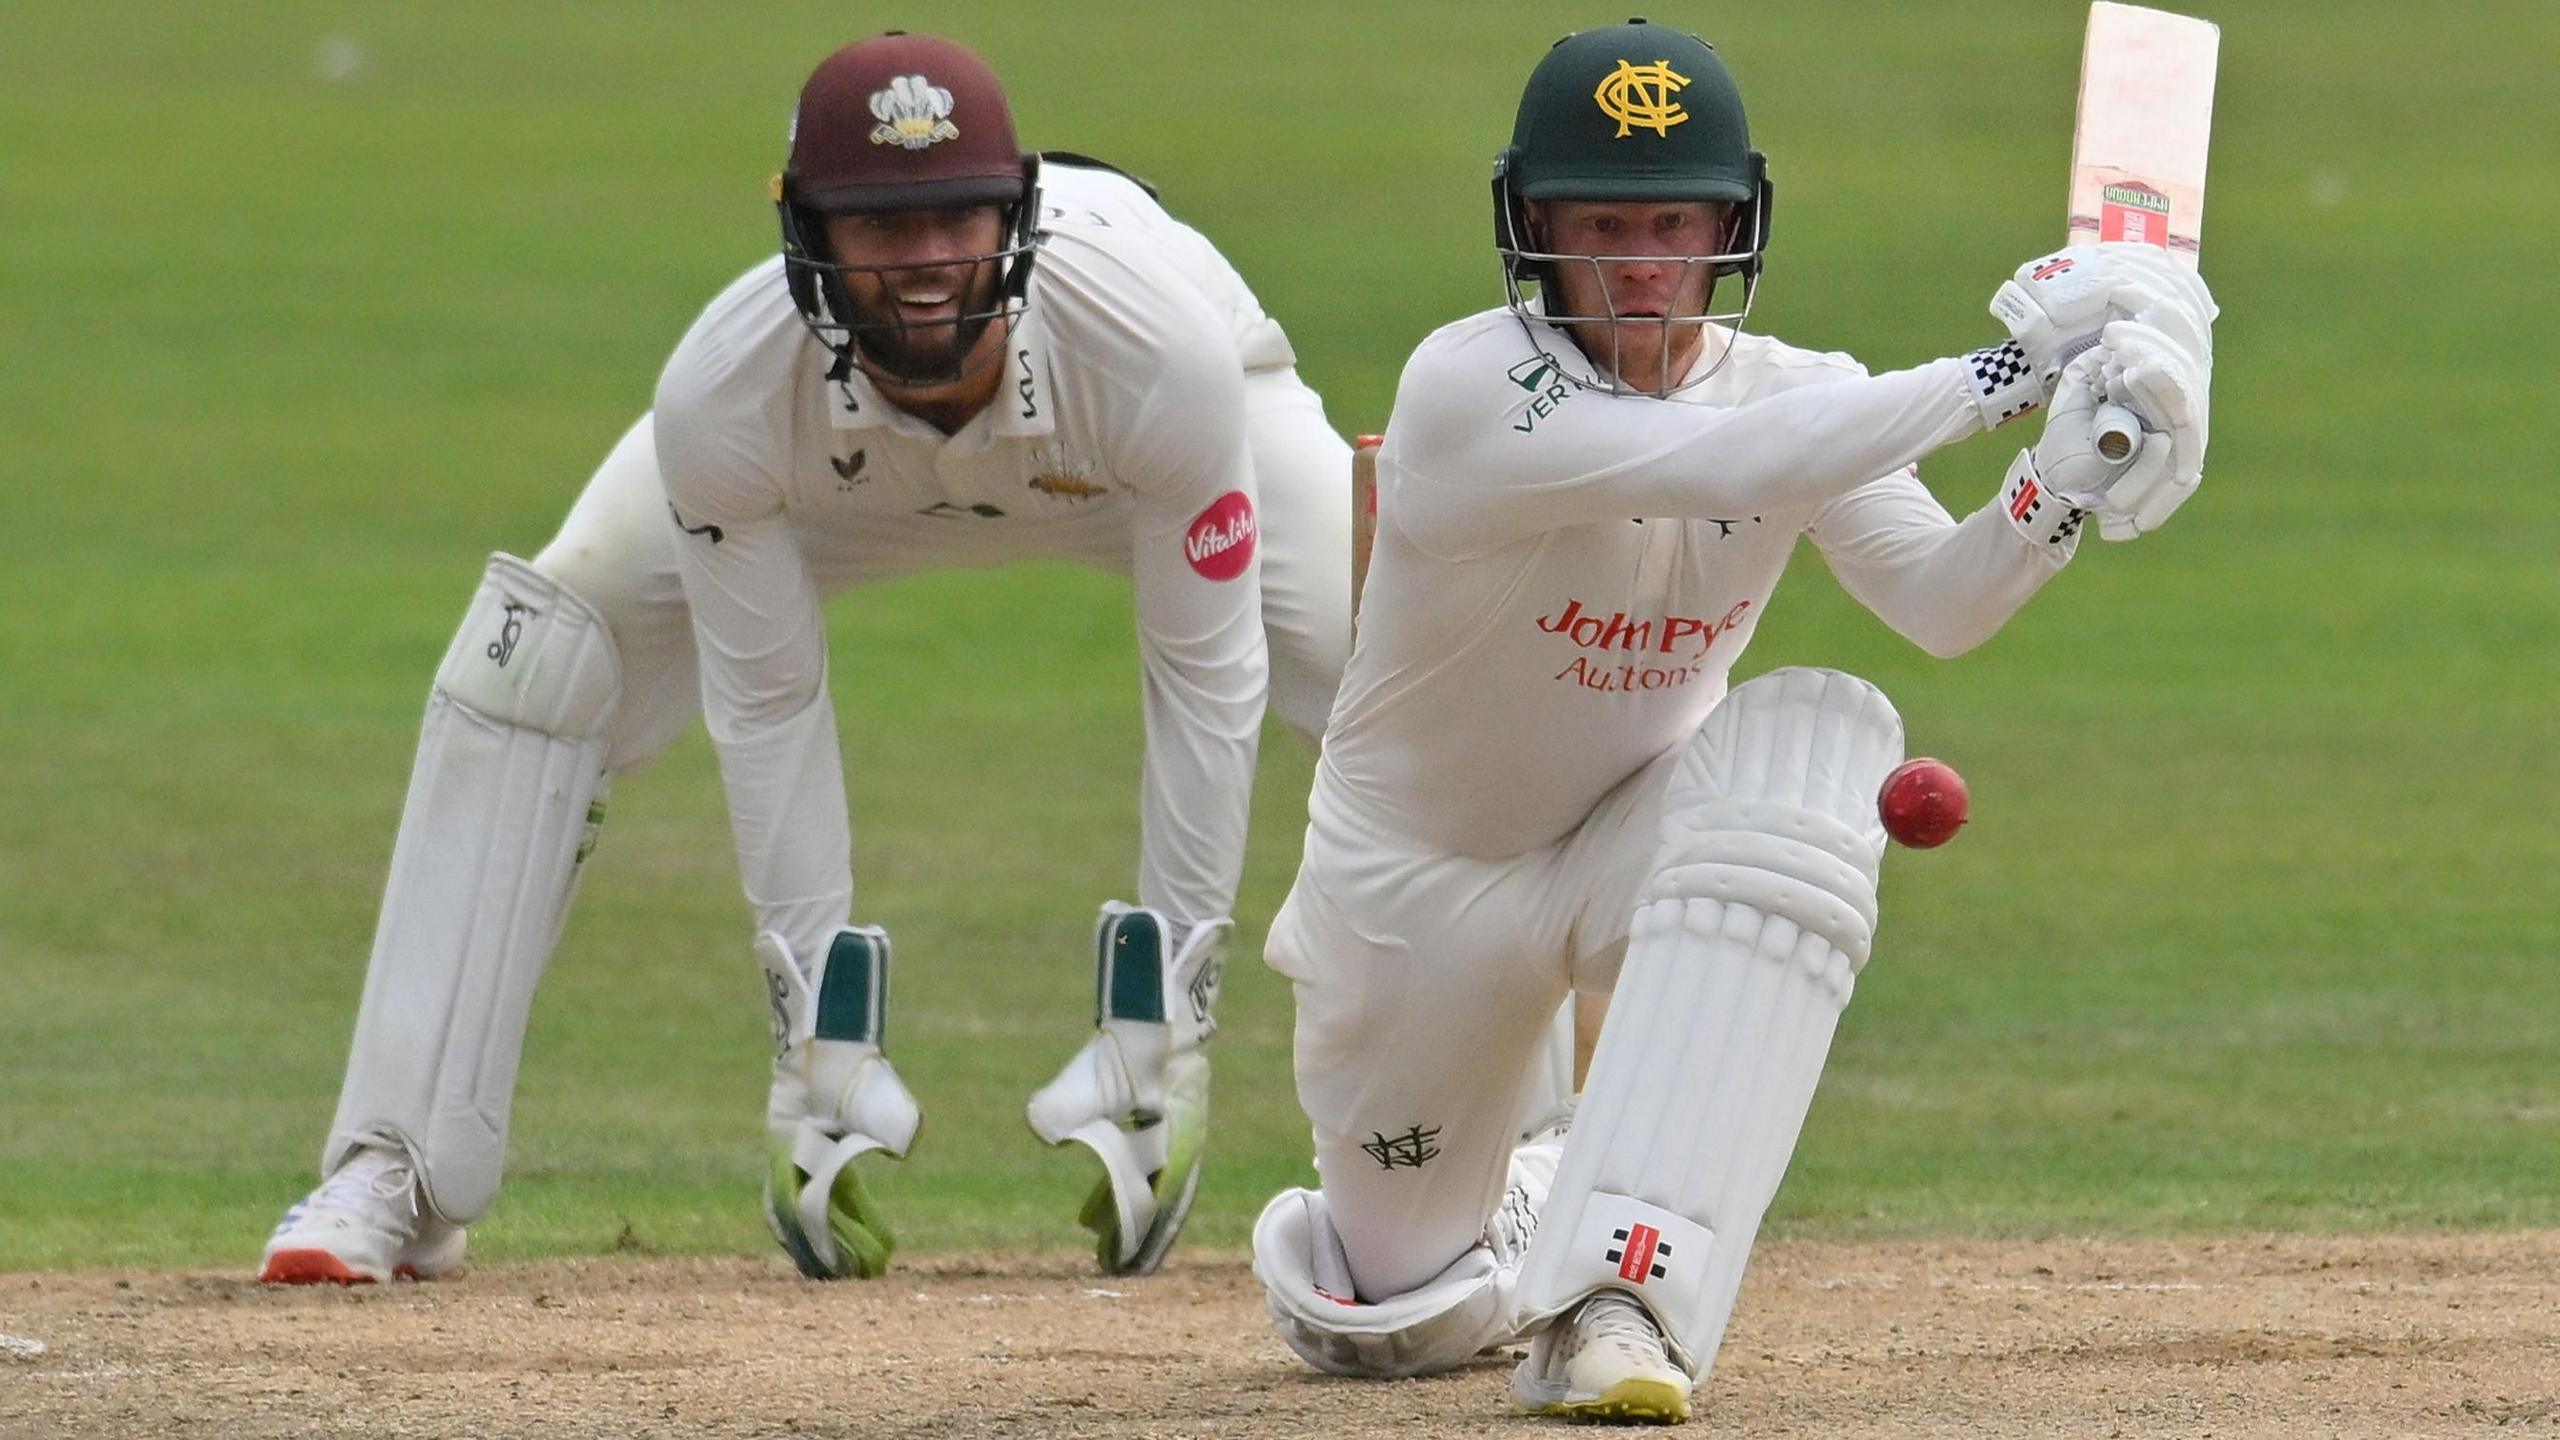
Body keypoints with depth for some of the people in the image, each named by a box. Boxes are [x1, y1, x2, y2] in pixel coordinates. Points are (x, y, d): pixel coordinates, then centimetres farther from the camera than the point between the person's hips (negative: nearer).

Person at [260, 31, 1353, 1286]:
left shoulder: (1160, 348, -43)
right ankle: (391, 1177, -12)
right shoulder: (728, 394, -39)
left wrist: (1164, 1016, -28)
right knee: (528, 667, -19)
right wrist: (814, 1037, -23)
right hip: (842, 459, 0)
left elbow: (1208, 681, -31)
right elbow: (765, 706, -25)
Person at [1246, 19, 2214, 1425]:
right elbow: (1723, 467, -41)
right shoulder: (1467, 390, -27)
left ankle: (1614, 1293, -37)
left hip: (1633, 836, 3)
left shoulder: (1792, 395, -10)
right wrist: (2008, 371, -43)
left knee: (1818, 731, -33)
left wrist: (2062, 489, -44)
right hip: (1416, 882, -3)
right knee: (1402, 1323, 3)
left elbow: (1938, 599, -24)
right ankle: (1513, 1209, 47)